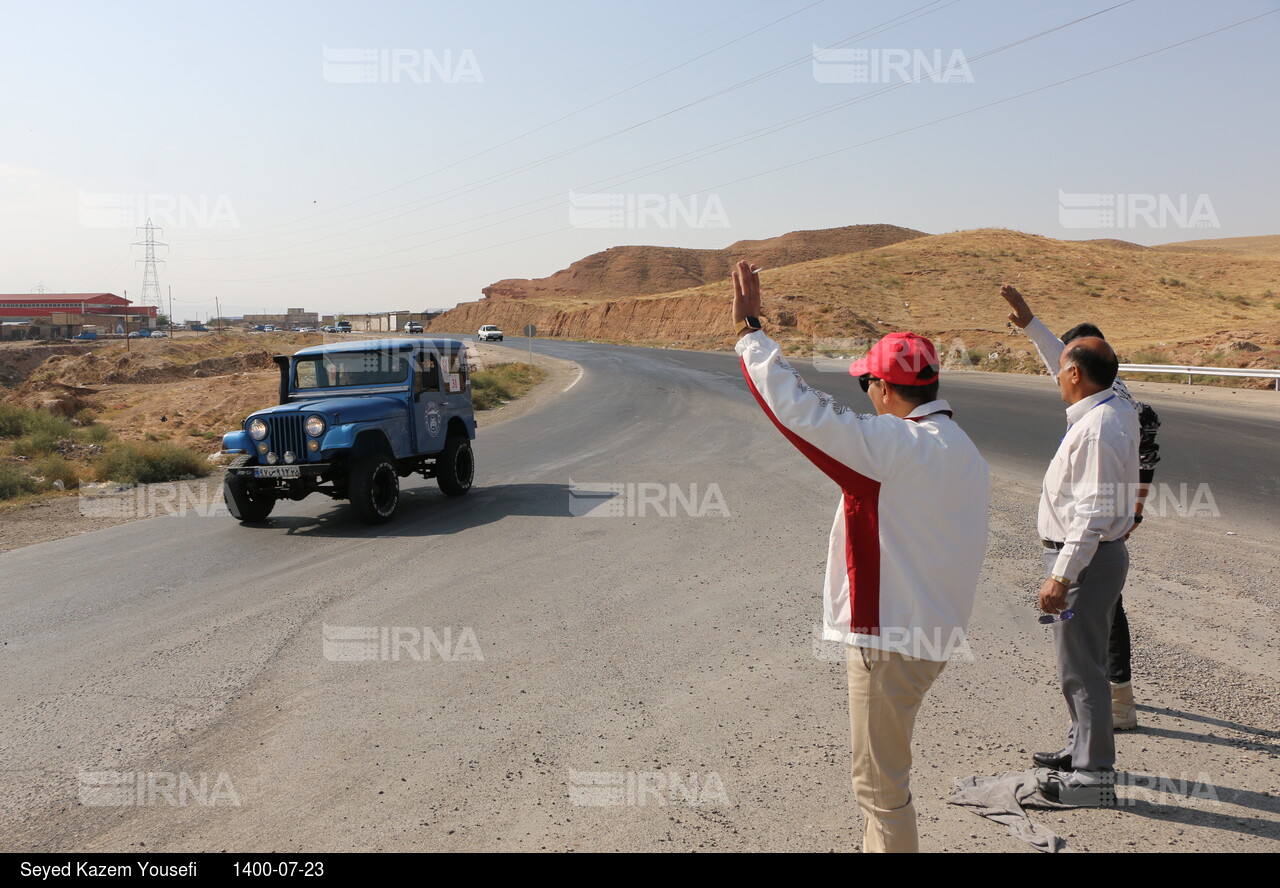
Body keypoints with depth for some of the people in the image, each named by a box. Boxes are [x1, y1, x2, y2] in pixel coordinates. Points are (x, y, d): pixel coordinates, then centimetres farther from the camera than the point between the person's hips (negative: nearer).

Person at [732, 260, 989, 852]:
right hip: (931, 628, 10)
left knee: (879, 786, 4)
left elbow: (798, 409, -28)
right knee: (881, 775, 26)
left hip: (891, 640, -10)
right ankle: (878, 845, 41)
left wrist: (750, 331, -18)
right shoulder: (961, 450, 7)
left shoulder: (897, 446, -23)